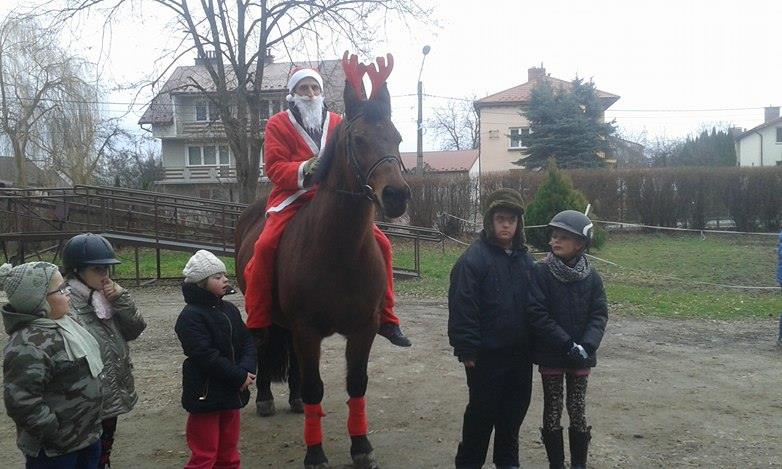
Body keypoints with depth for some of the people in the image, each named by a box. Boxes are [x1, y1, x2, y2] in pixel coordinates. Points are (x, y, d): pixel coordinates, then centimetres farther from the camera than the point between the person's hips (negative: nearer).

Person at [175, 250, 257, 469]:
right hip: (205, 394, -7)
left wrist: (246, 368, -13)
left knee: (228, 450, 18)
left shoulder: (229, 309, 9)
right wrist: (240, 377, -18)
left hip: (231, 391, 8)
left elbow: (247, 340, 6)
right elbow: (206, 356, -22)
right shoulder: (190, 316, -16)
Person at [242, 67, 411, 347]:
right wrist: (304, 170, -23)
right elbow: (274, 168, -5)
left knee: (380, 243, -9)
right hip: (292, 197, -3)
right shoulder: (278, 124, 5)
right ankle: (256, 324, -17)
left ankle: (385, 318, 4)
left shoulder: (337, 123, 13)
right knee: (266, 245, -30)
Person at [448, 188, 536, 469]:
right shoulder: (474, 258, -14)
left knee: (515, 408, 16)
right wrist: (467, 350, -18)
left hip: (520, 352, 6)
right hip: (487, 354, -6)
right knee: (483, 410, 5)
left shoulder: (524, 258, 7)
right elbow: (462, 309, -16)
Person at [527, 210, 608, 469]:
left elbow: (599, 314, -3)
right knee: (552, 411, 8)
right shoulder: (541, 272, -11)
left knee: (578, 411, 9)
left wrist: (587, 345, -18)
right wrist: (567, 344, -19)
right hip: (550, 355, -2)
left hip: (580, 357, 2)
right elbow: (537, 314, -15)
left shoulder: (591, 276, -3)